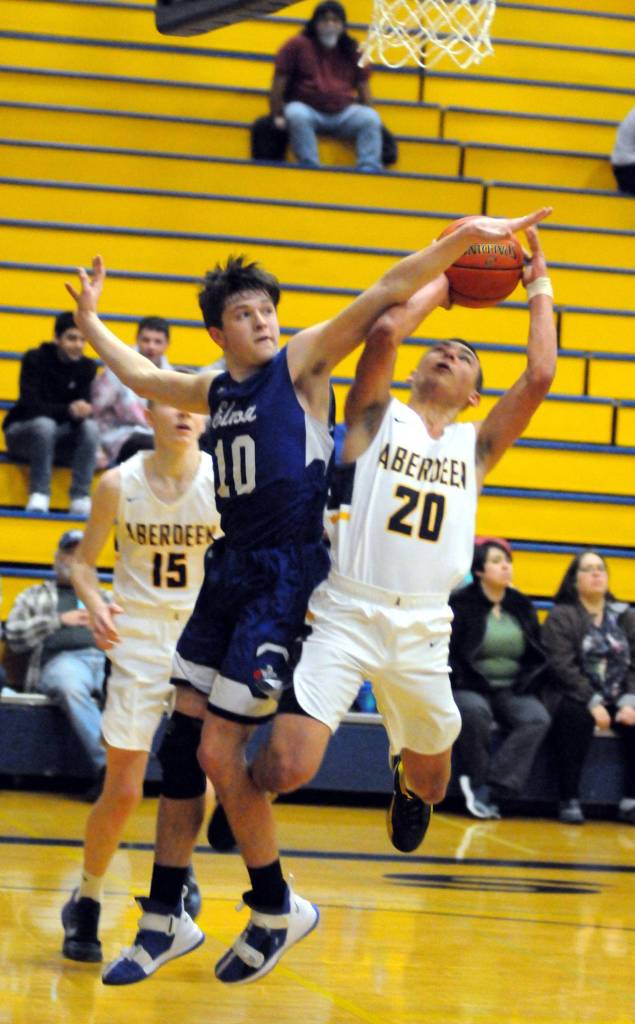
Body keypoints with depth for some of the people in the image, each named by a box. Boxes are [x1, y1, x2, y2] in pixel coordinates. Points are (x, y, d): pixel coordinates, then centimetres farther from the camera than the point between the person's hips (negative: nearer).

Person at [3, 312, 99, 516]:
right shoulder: (35, 359, -14)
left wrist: (82, 411, -34)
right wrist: (68, 410, -41)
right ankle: (39, 495, -34)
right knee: (45, 424, -37)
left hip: (56, 439, 3)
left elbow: (83, 406, -8)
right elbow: (31, 405, -24)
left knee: (90, 426, -27)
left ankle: (80, 498, -30)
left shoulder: (87, 367, -3)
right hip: (22, 432, -3)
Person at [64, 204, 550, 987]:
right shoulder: (215, 389, 14)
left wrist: (460, 240, -25)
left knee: (221, 754, -9)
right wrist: (90, 320, 40)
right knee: (182, 745, 7)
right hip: (227, 571, 7)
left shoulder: (302, 362, -4)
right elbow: (141, 377, 35)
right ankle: (165, 919, 16)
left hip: (284, 577, -7)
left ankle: (277, 910, 9)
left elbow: (385, 295, -16)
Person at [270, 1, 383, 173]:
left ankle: (369, 170, -32)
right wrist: (277, 116, -5)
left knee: (371, 118, -25)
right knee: (296, 115, -37)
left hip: (344, 114, 3)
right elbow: (279, 83, 1)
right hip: (308, 110, -2)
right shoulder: (297, 46, 2)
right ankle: (310, 169, -41)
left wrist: (366, 117, 5)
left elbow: (363, 87, 16)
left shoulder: (352, 51, 11)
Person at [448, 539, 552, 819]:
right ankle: (479, 780, -19)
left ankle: (487, 788, -30)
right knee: (474, 711, -39)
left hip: (512, 691, 4)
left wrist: (526, 685, 2)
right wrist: (466, 683, -15)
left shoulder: (522, 606, 14)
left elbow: (537, 657, 18)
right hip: (470, 689, -4)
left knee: (538, 718, -28)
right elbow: (446, 654, -4)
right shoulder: (460, 604, -1)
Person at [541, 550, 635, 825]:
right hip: (576, 698, -3)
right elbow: (563, 667, -9)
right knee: (577, 717, -36)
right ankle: (570, 800, -31)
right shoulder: (561, 617, 4)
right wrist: (593, 703, -21)